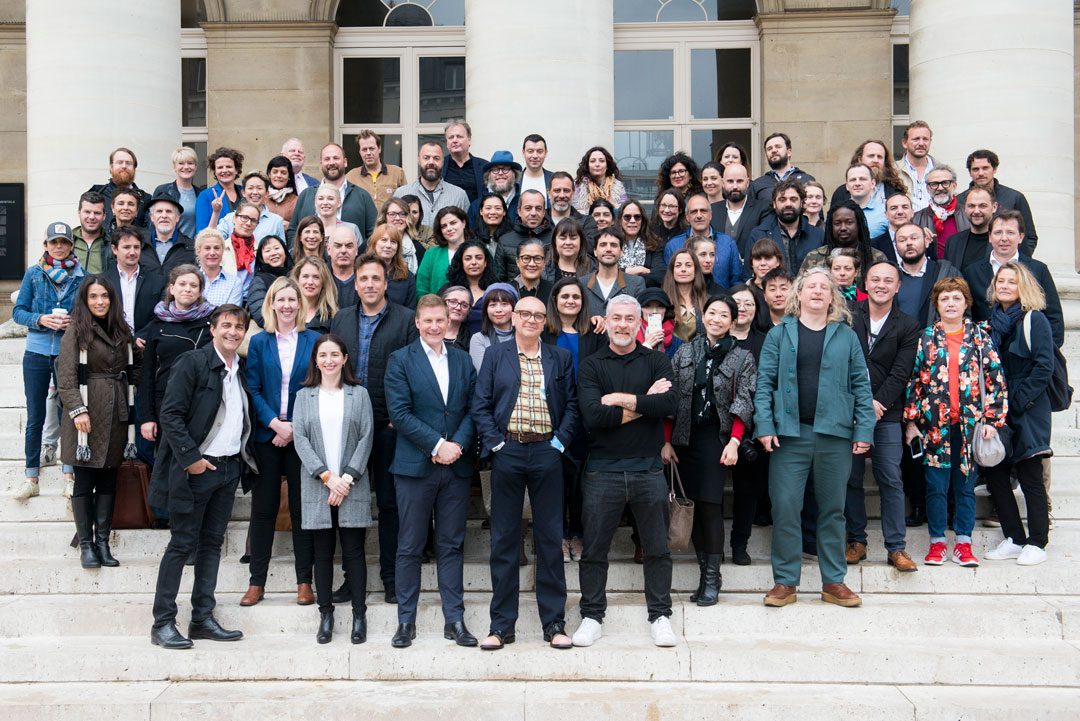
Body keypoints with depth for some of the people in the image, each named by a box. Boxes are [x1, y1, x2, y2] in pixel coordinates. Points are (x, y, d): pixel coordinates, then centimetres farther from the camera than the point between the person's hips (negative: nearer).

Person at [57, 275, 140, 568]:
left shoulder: (121, 331, 13)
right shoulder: (75, 332, -3)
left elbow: (137, 362, 29)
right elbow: (66, 377, -9)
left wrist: (130, 388, 14)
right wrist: (77, 410, -18)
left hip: (117, 413, 5)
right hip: (87, 415, -5)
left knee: (108, 481, 6)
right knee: (84, 482, -1)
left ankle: (103, 542, 12)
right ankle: (86, 545, 6)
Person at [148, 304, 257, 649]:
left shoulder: (243, 369, 12)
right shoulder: (192, 363, -8)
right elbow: (170, 414, -13)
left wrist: (245, 457, 7)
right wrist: (190, 458, -17)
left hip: (230, 466, 7)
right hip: (196, 466, -6)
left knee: (212, 543, 10)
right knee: (182, 543, -2)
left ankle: (203, 619, 16)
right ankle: (163, 623, 4)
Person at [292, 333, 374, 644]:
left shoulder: (359, 394, 7)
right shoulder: (304, 396, 9)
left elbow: (366, 437, 1)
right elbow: (300, 438, 1)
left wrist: (347, 477, -9)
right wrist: (327, 476, -10)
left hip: (352, 485, -1)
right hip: (317, 484, 1)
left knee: (353, 550, 0)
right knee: (322, 551, 4)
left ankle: (359, 615, 7)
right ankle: (326, 615, 12)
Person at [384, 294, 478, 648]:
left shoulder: (463, 360, 11)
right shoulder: (400, 360, 0)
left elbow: (473, 408, 6)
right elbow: (399, 413, -8)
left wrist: (458, 445, -11)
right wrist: (438, 444, -15)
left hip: (456, 466, 3)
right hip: (415, 466, -3)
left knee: (452, 545, 7)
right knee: (410, 547, 4)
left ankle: (455, 620, 14)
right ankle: (406, 621, 13)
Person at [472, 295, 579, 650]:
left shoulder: (560, 358, 11)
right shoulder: (495, 355, 8)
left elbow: (572, 404, 7)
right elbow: (480, 405, 3)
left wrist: (560, 442, -4)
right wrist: (495, 443, -6)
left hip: (546, 453, 1)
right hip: (507, 452, 0)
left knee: (550, 538, 4)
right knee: (503, 539, 4)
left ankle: (554, 622, 13)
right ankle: (501, 624, 11)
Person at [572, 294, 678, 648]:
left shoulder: (657, 362, 7)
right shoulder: (591, 365, 4)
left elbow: (670, 403, -11)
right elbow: (592, 415, -13)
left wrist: (622, 399, -12)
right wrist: (645, 404, -10)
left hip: (648, 469, 1)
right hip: (603, 469, -1)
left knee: (657, 548, 7)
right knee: (594, 549, 5)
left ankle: (660, 616, 19)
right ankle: (592, 617, 18)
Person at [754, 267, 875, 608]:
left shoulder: (846, 336, 10)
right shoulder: (779, 334, 7)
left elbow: (861, 385, 7)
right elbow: (764, 382, 2)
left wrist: (864, 429, -1)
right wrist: (764, 425, -8)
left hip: (834, 434, 1)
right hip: (790, 433, -1)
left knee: (833, 509, 8)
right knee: (785, 507, -2)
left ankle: (833, 582, 17)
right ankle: (785, 582, 8)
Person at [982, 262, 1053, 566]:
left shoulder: (1034, 320, -6)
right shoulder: (993, 321, 13)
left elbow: (1044, 366, -12)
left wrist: (1019, 400, -15)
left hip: (1027, 411, -6)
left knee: (1030, 477, -2)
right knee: (995, 475, 4)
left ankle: (1036, 544, 6)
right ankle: (1014, 539, 15)